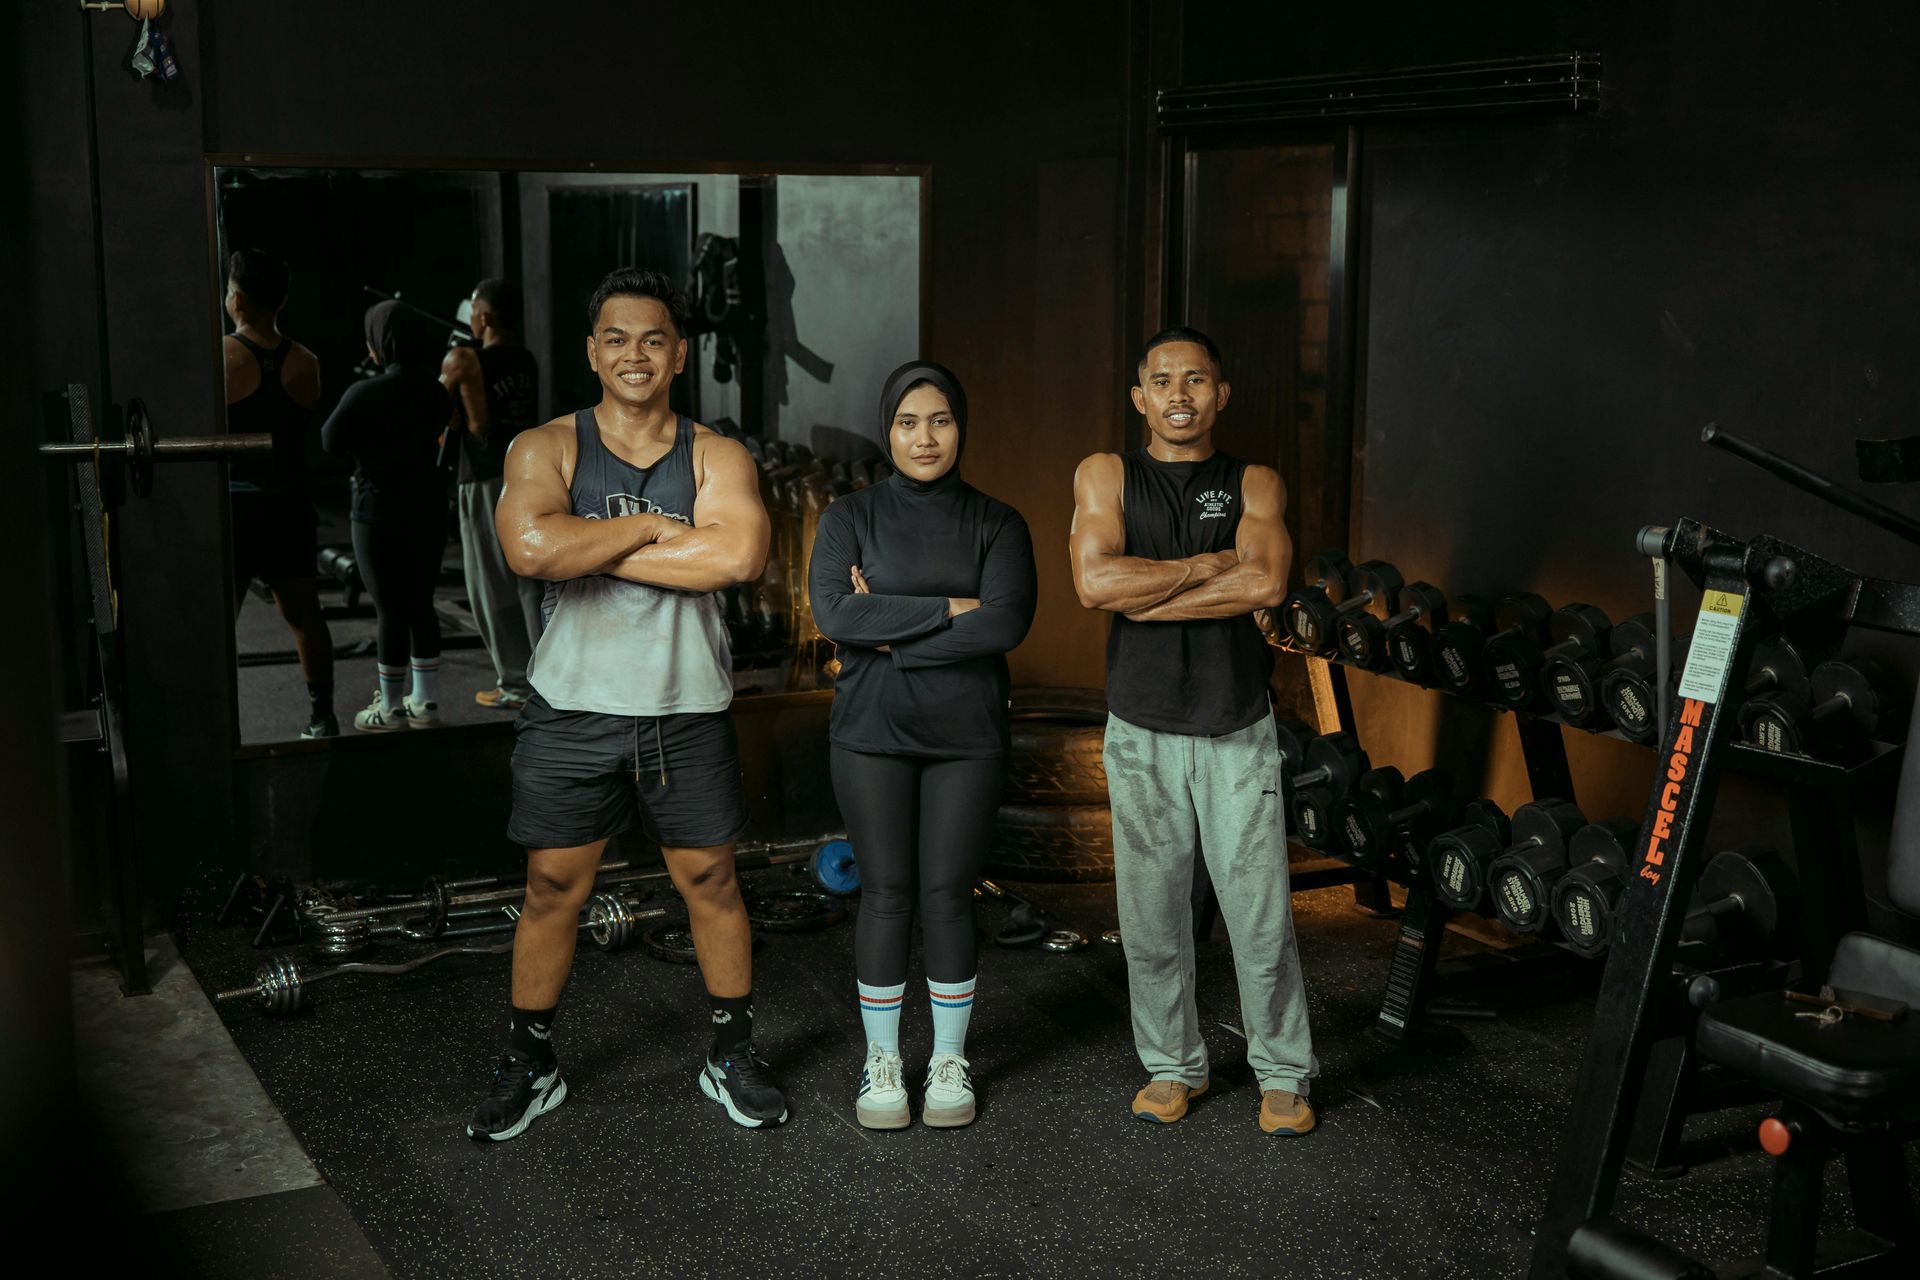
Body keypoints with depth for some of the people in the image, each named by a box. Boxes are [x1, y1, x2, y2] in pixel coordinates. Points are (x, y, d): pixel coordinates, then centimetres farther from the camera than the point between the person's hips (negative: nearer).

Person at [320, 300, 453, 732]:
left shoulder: (365, 394, -17)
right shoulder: (435, 392, 2)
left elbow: (331, 441, -11)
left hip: (380, 511, -6)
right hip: (428, 506, 6)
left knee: (389, 609, 1)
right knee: (421, 604, 13)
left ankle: (390, 709, 8)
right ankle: (424, 701, 20)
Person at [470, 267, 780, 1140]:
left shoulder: (716, 457, 1)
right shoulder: (546, 448, -1)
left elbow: (737, 555, -20)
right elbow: (531, 547, -21)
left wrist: (591, 548, -16)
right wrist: (650, 526, -14)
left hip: (687, 711, 1)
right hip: (573, 708, -1)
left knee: (710, 879, 9)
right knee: (553, 887, 6)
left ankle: (733, 1056, 26)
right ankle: (529, 1066, 23)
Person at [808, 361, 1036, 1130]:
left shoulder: (996, 524, 3)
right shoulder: (851, 517, 2)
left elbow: (1008, 622, -13)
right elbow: (833, 613, -14)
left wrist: (890, 629, -13)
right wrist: (946, 610, -15)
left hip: (967, 737, 0)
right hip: (871, 734, 0)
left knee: (947, 894, 4)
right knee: (885, 894, 5)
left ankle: (950, 1062, 20)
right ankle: (881, 1062, 19)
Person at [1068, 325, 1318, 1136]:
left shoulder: (1254, 484, 4)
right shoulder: (1106, 477, 4)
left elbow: (1264, 583, -15)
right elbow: (1094, 581, -14)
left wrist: (1143, 595, -15)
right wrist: (1207, 565, -11)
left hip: (1239, 733, 0)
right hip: (1142, 733, 1)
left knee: (1261, 915, 3)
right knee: (1151, 917, 9)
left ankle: (1283, 1071, 19)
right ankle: (1173, 1065, 26)